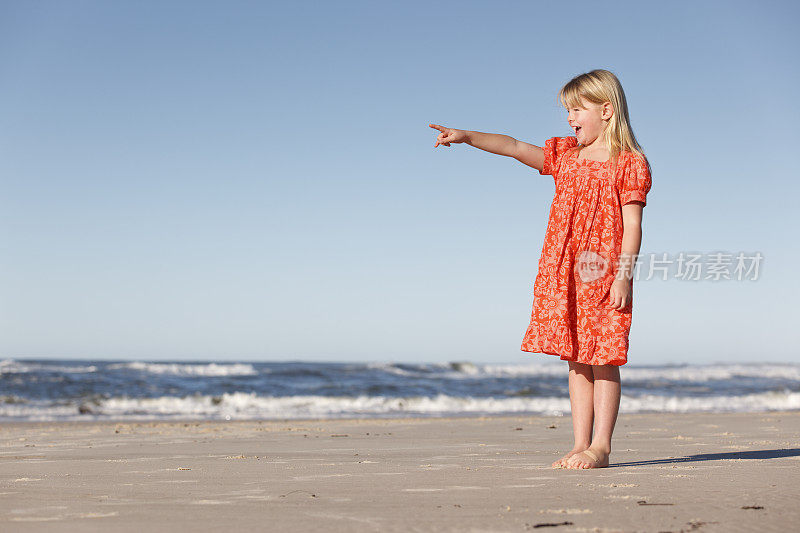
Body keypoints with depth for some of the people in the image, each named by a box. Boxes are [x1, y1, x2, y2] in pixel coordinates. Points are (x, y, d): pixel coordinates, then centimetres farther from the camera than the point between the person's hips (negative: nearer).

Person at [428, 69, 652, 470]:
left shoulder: (629, 162, -3)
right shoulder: (564, 155, 14)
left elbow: (632, 225, -8)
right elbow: (515, 147, 6)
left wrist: (624, 275, -15)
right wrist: (467, 136, -6)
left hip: (605, 277, -6)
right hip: (564, 275, 6)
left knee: (602, 359, -3)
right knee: (577, 361, 8)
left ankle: (601, 447, 3)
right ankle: (581, 444, 12)